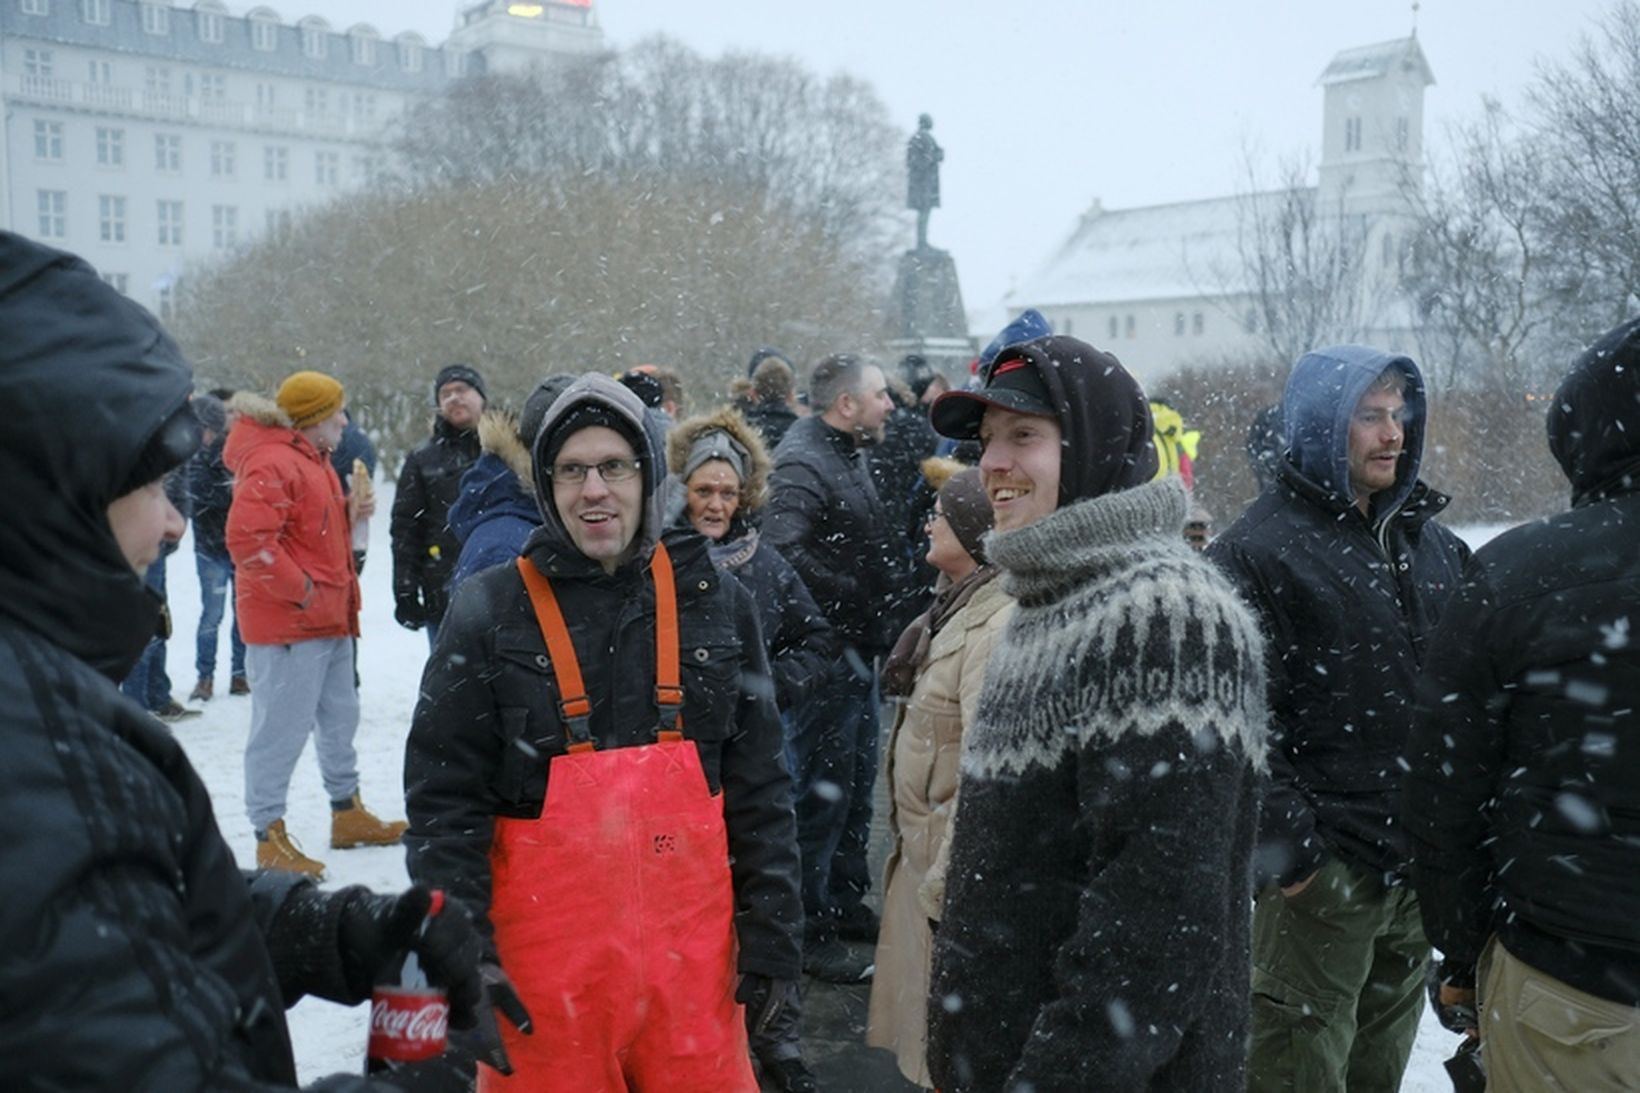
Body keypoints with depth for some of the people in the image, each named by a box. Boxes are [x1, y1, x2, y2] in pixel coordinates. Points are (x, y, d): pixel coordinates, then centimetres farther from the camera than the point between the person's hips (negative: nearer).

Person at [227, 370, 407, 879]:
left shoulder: (313, 459, 17)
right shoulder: (271, 464, -17)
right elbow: (247, 540, -26)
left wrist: (349, 512, 5)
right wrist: (301, 589, -22)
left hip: (328, 618, 11)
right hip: (288, 622, -11)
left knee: (339, 716, 19)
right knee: (282, 727, -4)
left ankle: (348, 814, 33)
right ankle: (269, 837, 5)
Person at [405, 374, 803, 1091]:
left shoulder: (715, 604, 1)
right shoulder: (492, 612, -5)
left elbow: (760, 788, 5)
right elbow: (444, 800, -3)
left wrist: (771, 934, 3)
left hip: (693, 952, 2)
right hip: (546, 958, -1)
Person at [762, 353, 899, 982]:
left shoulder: (851, 455, 14)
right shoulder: (802, 462, -18)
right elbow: (784, 551, -32)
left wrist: (882, 604, 9)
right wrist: (850, 597, -23)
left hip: (857, 650, 10)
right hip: (826, 652, -10)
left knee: (855, 786, 20)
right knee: (821, 792, 0)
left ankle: (847, 903, 35)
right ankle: (811, 931, 13)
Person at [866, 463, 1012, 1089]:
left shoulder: (998, 626, -23)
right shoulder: (960, 608, 8)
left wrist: (942, 884, -21)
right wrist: (919, 858, 16)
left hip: (954, 858, -9)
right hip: (923, 848, 9)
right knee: (925, 1038, 22)